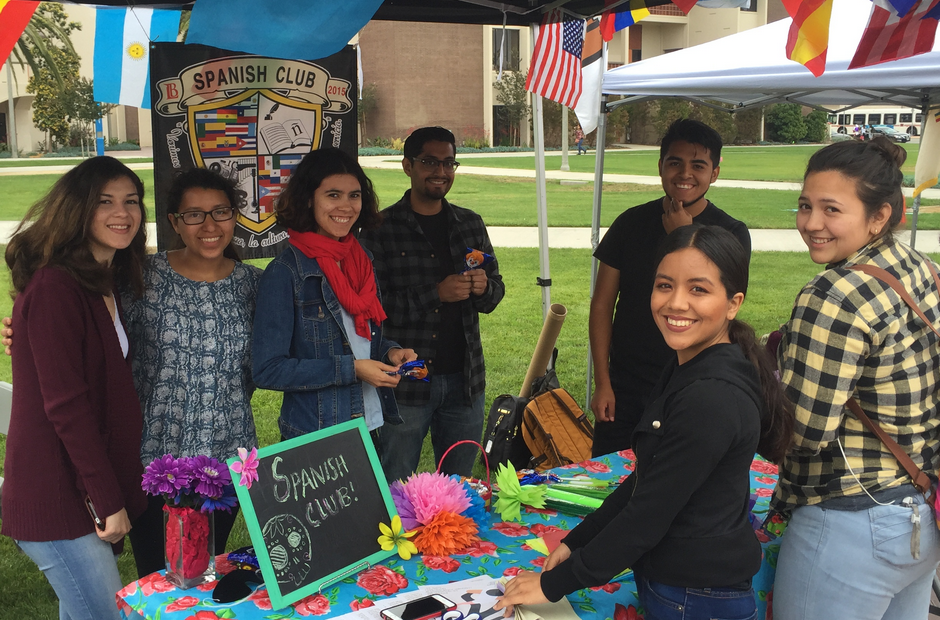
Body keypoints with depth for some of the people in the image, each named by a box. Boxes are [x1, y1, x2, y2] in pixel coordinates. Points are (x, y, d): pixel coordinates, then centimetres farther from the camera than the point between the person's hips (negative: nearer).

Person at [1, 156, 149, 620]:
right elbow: (64, 404, -20)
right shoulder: (55, 286, -16)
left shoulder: (104, 285, 13)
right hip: (58, 496, -9)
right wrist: (109, 501, -17)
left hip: (91, 491, 9)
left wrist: (119, 492, 9)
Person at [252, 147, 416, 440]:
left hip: (375, 425, 6)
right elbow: (267, 369, -17)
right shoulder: (285, 273, -15)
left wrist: (390, 352, -5)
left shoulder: (362, 261, 5)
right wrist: (350, 369, -20)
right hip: (314, 436, -6)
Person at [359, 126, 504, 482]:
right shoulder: (381, 229, -6)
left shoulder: (471, 225, 10)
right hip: (406, 381, -4)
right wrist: (435, 294, -22)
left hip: (464, 379, 4)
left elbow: (496, 290, 16)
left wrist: (484, 287, -7)